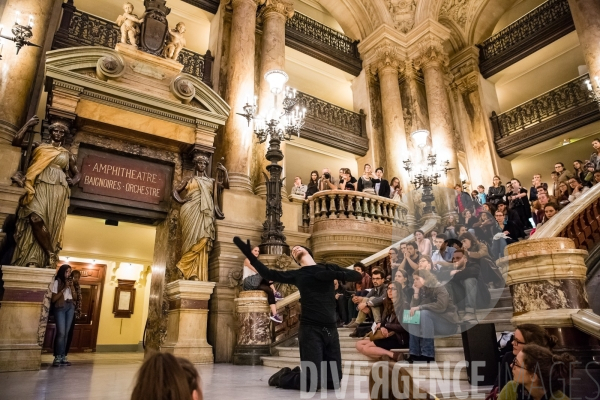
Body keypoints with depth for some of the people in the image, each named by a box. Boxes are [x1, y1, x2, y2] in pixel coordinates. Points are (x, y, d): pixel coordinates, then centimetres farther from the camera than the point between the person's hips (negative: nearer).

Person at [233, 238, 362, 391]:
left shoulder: (328, 268, 14)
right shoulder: (297, 275, 11)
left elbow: (357, 275, 9)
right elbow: (269, 274, 3)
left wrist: (336, 274, -9)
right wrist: (250, 255, -5)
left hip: (331, 330, 3)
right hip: (310, 330, -3)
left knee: (334, 381, 5)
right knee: (311, 383, -12)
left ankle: (300, 373, 30)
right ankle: (283, 376, 17)